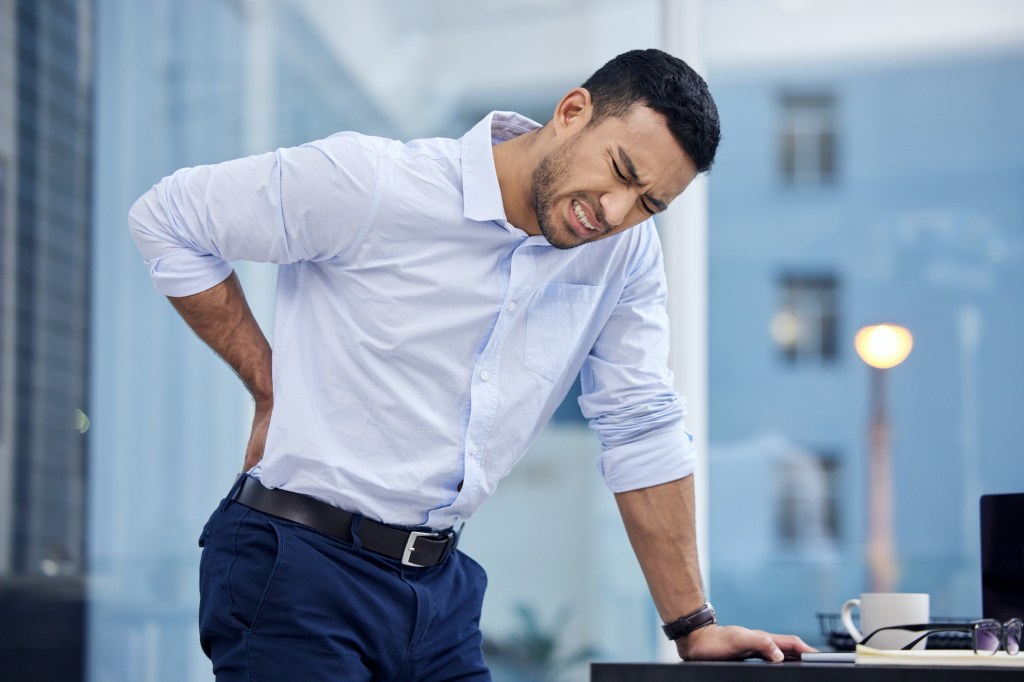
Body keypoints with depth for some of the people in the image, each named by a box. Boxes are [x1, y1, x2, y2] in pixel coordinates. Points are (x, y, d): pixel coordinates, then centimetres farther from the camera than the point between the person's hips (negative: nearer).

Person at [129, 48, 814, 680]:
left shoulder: (625, 249, 1)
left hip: (441, 587, 5)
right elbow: (167, 218, -6)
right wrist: (270, 387, -6)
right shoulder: (369, 184, -15)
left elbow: (642, 431, 7)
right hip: (301, 572, -5)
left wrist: (695, 627, 5)